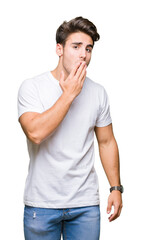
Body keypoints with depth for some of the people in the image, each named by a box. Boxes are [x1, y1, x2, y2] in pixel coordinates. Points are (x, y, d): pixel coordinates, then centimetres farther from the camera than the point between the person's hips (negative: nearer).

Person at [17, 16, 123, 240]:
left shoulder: (98, 92, 4)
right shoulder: (32, 87, -7)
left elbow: (106, 142, 11)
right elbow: (35, 133, -22)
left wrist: (116, 188, 7)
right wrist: (69, 94, -18)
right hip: (42, 204, -2)